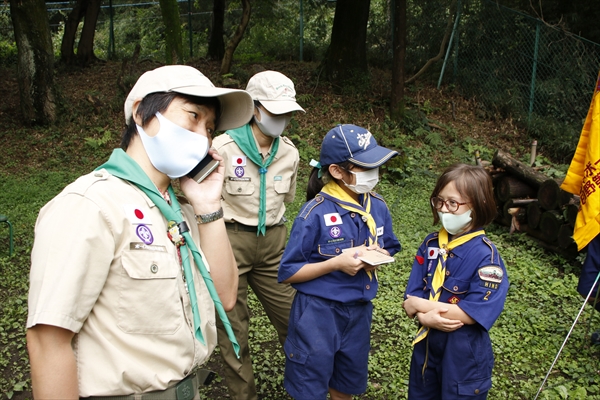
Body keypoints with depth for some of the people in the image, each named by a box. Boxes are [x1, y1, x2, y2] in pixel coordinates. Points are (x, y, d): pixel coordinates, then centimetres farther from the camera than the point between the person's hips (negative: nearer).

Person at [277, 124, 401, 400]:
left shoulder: (377, 207, -4)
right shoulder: (315, 213, -20)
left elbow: (390, 249, 13)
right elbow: (288, 273, -15)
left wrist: (378, 255, -11)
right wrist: (336, 263, -25)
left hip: (359, 311, 5)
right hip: (318, 312, -5)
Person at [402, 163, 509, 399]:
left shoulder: (485, 255, -19)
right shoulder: (431, 244, -4)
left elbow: (474, 313, -23)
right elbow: (412, 297, -4)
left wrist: (420, 305, -17)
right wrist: (425, 317, -25)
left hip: (465, 353, -5)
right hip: (426, 344, 5)